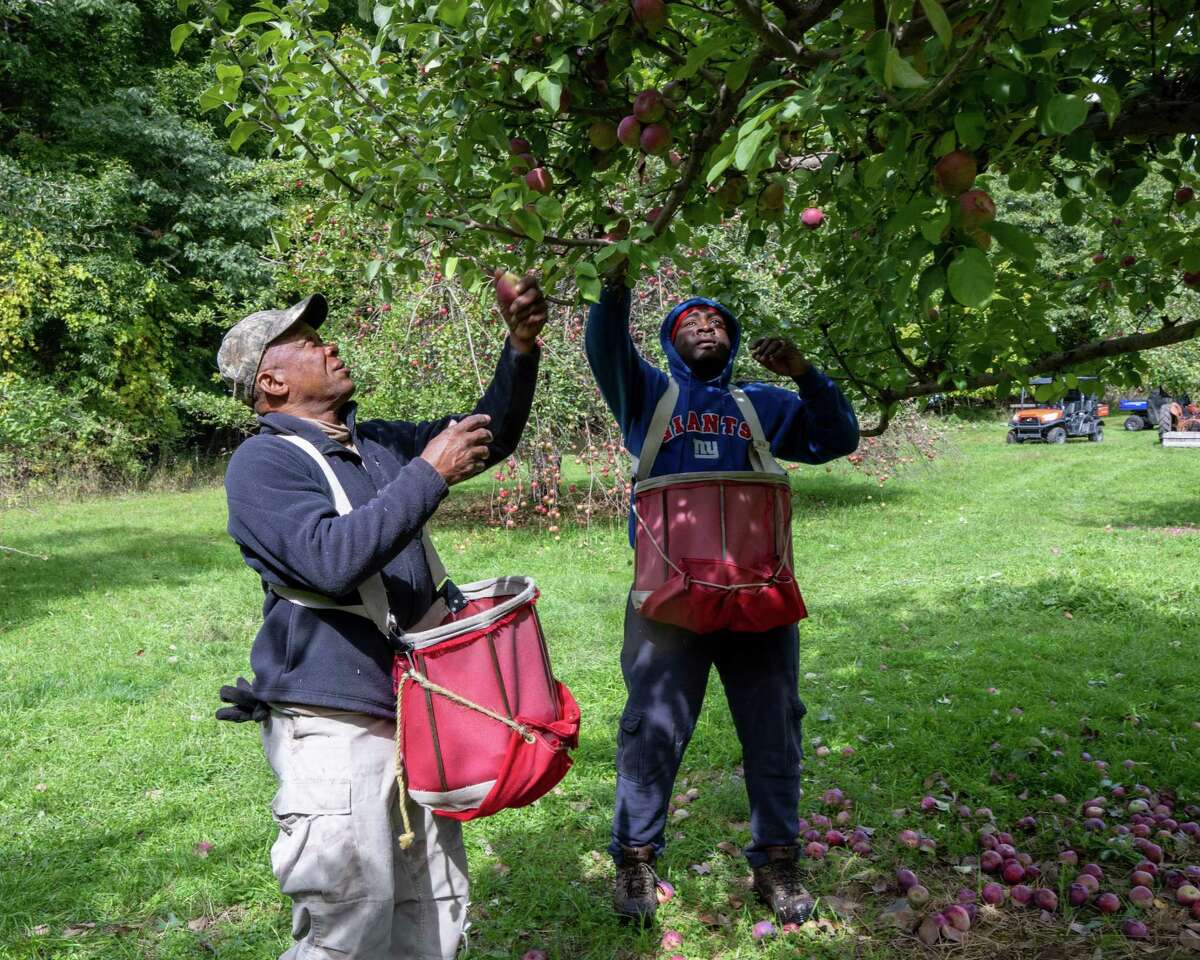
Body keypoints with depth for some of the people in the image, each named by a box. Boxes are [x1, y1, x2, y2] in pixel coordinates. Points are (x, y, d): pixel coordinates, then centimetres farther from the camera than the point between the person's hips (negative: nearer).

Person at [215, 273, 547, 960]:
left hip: (415, 714, 7)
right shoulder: (264, 463, -9)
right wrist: (429, 473, -20)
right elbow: (333, 561, -24)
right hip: (333, 724, -7)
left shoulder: (381, 444, 13)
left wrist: (521, 349, 3)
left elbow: (491, 439, 17)